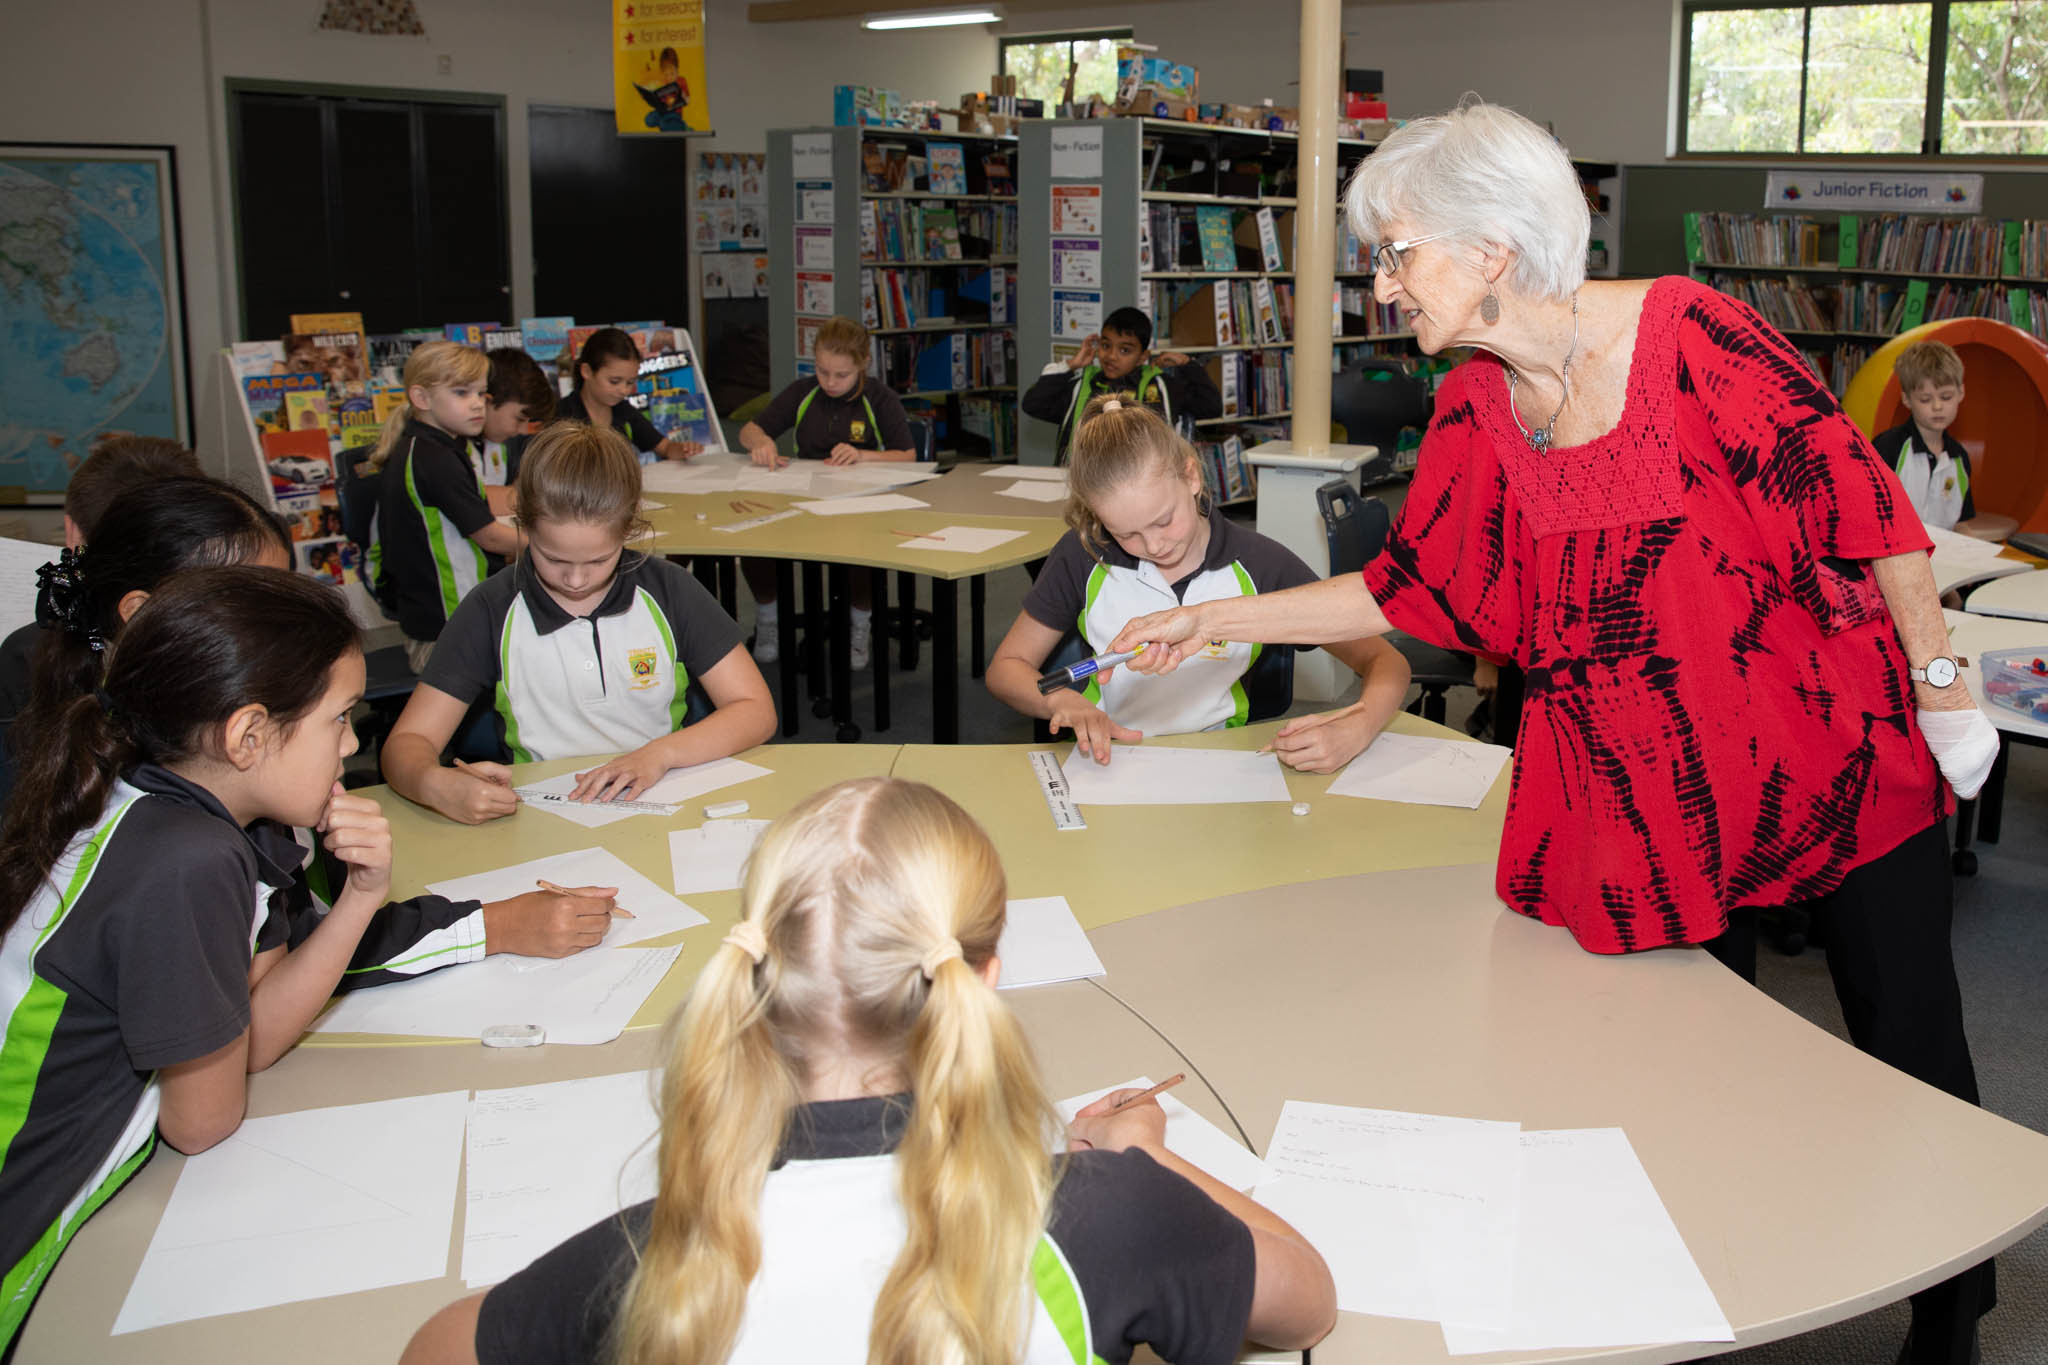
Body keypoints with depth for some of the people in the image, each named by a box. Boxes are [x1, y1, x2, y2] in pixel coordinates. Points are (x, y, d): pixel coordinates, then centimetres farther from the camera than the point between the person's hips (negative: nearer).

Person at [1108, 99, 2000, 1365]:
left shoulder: (1685, 331, -18)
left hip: (1836, 738, -4)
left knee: (1910, 1047, 9)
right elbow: (1412, 586, 5)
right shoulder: (1476, 414, -1)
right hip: (1656, 789, 4)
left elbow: (1853, 488, -12)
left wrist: (1939, 677, -8)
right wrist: (1214, 620, 3)